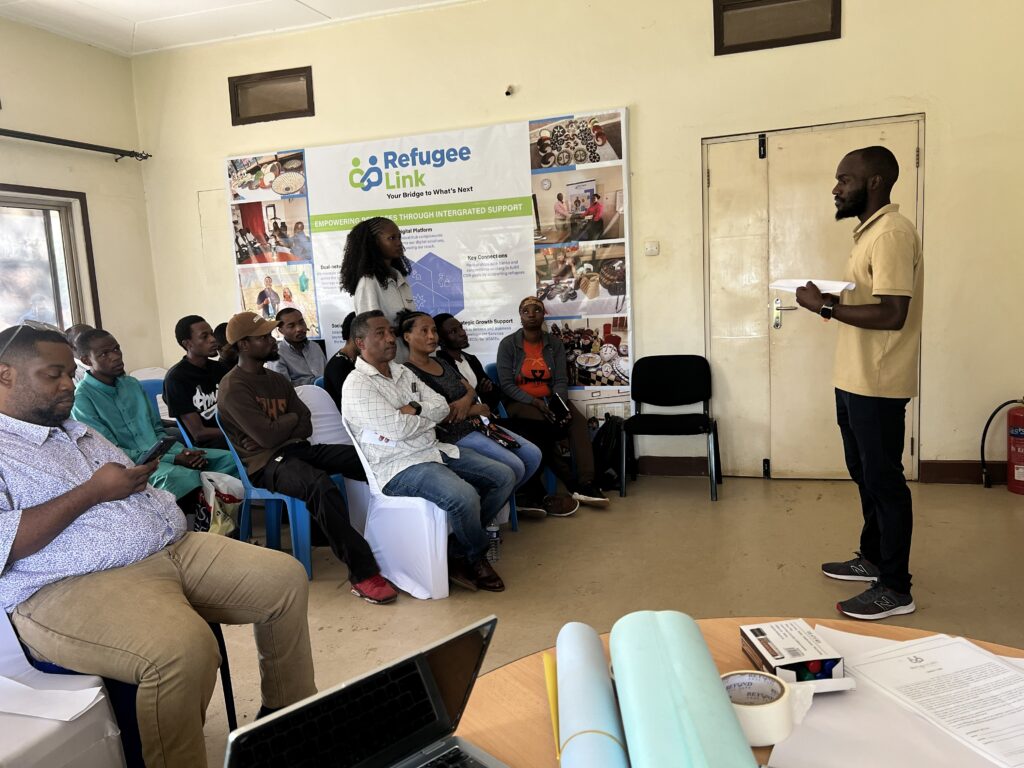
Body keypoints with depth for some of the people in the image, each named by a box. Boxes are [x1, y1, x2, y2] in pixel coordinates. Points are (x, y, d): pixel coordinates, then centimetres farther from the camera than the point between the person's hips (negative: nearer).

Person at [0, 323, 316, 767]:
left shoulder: (78, 430, 22)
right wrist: (92, 492, -15)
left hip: (172, 549, 9)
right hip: (72, 587, -8)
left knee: (285, 577, 3)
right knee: (185, 649, -36)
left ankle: (288, 710, 19)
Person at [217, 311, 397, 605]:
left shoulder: (278, 379, 17)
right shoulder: (233, 387, -8)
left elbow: (306, 427, 11)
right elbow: (267, 437, -16)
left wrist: (278, 425, -8)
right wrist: (291, 418, 3)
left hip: (297, 449, 8)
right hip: (265, 462, -8)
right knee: (320, 484, -37)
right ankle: (363, 573, -34)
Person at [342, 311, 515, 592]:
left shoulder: (403, 373, 15)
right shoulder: (357, 385, -10)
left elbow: (442, 407, 7)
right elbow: (398, 429, -20)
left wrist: (415, 409, -12)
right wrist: (430, 414, -2)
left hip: (434, 450, 9)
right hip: (398, 466, -9)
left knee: (503, 477, 1)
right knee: (464, 496, -32)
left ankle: (459, 552, 4)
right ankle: (475, 557, 1)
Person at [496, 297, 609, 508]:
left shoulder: (554, 344, 8)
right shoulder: (508, 344, -2)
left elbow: (561, 381, 2)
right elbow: (506, 384, -9)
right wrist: (536, 403, -20)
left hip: (550, 399, 4)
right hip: (519, 402, -3)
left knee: (578, 421, -26)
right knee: (547, 428, -34)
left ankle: (586, 484, -37)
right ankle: (573, 484, -22)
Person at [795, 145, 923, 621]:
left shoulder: (892, 232, -18)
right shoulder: (870, 230, 15)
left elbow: (892, 314, -26)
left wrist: (826, 306, -19)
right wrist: (828, 301, 4)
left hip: (877, 385, -10)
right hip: (856, 380, 10)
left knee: (883, 480, -1)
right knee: (866, 475, 19)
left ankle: (895, 588, 12)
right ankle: (872, 559, 34)